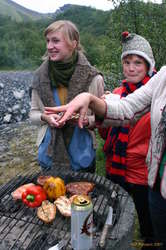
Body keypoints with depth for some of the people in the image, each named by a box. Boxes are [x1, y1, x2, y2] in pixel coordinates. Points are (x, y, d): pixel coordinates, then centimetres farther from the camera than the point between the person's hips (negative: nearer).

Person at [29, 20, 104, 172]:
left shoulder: (93, 78, -11)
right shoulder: (40, 76, -4)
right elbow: (33, 113, 6)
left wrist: (86, 121, -22)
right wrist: (45, 118, -15)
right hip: (50, 151, 2)